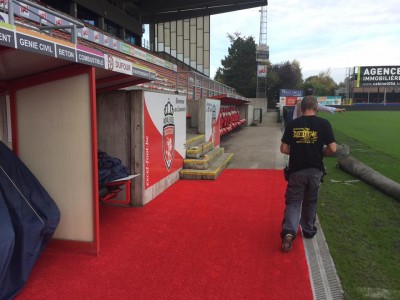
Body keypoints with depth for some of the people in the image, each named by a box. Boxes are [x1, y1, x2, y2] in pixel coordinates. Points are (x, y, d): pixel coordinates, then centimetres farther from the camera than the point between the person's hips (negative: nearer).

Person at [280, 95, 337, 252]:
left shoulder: (292, 124, -3)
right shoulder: (324, 124, -6)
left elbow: (284, 149, -3)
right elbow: (332, 149, -9)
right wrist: (319, 152, 10)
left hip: (296, 170, 0)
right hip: (315, 170, 1)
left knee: (293, 201, 6)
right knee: (310, 202, 18)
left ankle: (289, 231, -13)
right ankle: (308, 230, 33)